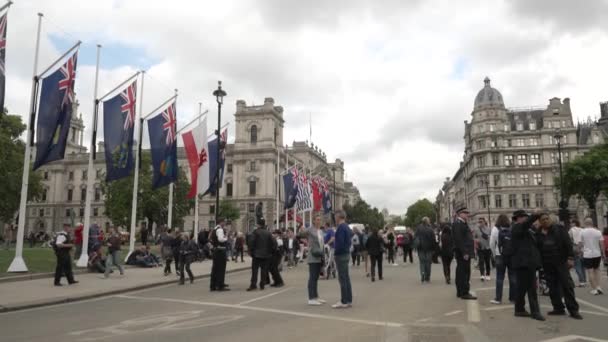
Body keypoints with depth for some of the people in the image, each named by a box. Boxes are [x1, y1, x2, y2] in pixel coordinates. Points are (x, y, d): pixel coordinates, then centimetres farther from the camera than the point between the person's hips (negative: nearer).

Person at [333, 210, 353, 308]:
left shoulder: (341, 227, -17)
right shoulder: (347, 227, 14)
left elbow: (340, 242, -23)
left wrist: (336, 252, -10)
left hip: (341, 255, -10)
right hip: (346, 254, 10)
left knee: (342, 279, -5)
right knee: (346, 278, 13)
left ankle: (344, 302, -1)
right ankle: (349, 300, 18)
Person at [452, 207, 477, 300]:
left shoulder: (462, 223, 18)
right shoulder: (458, 224, -15)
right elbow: (459, 239, -22)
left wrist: (467, 252, 17)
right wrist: (464, 253, -23)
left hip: (464, 252, 10)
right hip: (463, 253, -10)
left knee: (461, 272, 14)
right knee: (465, 272, -7)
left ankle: (460, 292, 21)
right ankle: (464, 293, -3)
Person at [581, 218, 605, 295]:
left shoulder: (583, 232, -6)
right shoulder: (597, 231, -4)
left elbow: (583, 243, 1)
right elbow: (601, 244, -4)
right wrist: (603, 254, 5)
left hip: (587, 255, -2)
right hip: (597, 254, 2)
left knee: (590, 272, 2)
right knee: (596, 270, 19)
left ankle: (594, 289, 1)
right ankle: (598, 287, 9)